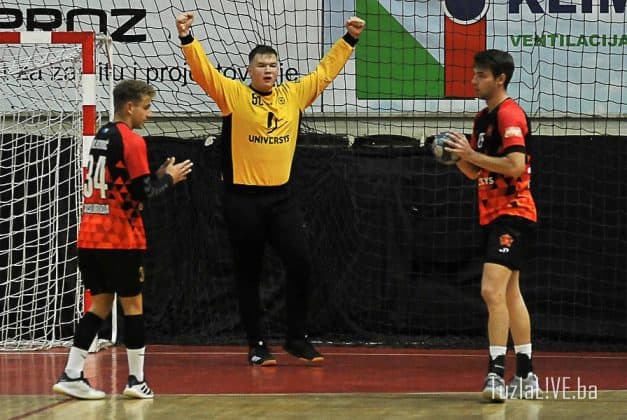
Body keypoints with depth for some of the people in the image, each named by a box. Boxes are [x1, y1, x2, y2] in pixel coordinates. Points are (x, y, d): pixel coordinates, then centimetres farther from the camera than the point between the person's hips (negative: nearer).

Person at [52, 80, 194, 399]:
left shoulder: (101, 137, 15)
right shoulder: (131, 141, -10)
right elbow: (142, 192, -15)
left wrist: (157, 176, 15)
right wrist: (168, 178, 2)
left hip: (89, 237, 7)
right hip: (120, 239, -7)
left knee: (101, 304, 10)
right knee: (133, 303, 3)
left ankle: (71, 376, 2)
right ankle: (136, 380, 7)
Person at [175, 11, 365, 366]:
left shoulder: (294, 94, 9)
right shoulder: (234, 95, -2)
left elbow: (325, 71, 18)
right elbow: (203, 70, -12)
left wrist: (349, 40, 16)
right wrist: (187, 38, -25)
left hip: (282, 196, 3)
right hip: (243, 199, -3)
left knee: (300, 263, -4)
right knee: (249, 273, 4)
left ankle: (298, 337, 9)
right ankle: (257, 344, 11)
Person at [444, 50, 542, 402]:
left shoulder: (509, 114, -13)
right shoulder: (483, 117, 16)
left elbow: (516, 165, -24)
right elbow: (476, 172, 21)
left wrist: (472, 154, -20)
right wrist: (459, 156, 2)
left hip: (512, 213, -10)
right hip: (494, 214, 10)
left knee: (492, 290, -20)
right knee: (510, 294, 13)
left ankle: (497, 373, -22)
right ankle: (526, 377, 19)